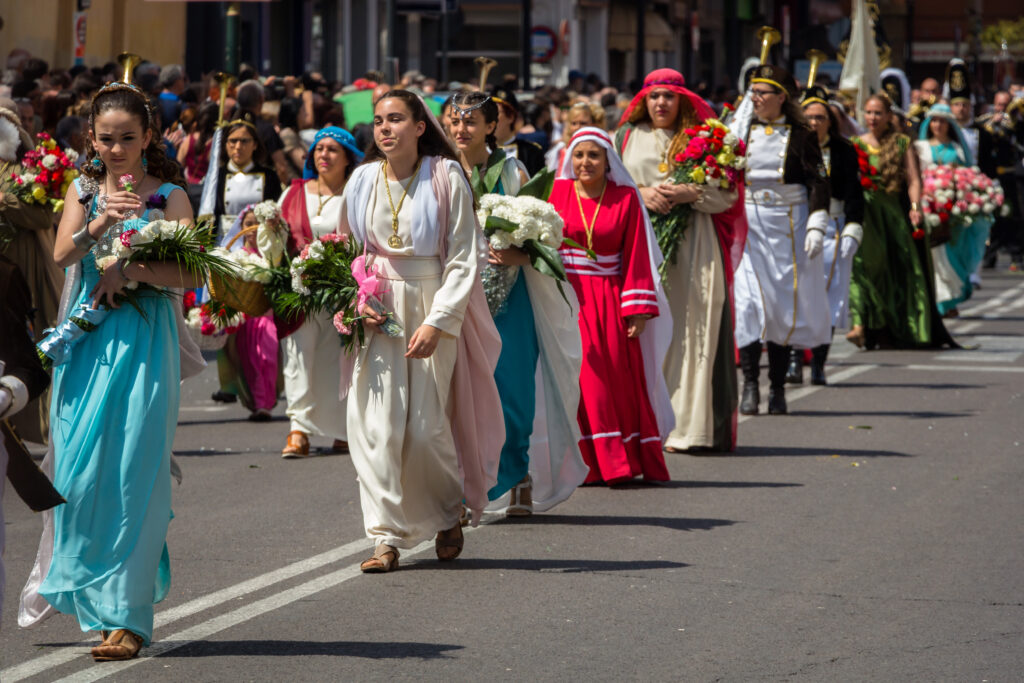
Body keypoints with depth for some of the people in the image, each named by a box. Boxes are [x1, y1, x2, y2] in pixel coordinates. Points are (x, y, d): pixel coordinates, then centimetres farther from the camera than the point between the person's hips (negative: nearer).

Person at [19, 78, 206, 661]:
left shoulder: (168, 194, 1)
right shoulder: (84, 191, 11)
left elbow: (189, 273, -8)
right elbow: (62, 254, -4)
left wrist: (128, 271, -20)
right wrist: (99, 225, -21)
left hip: (144, 342, -3)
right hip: (87, 342, 3)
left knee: (131, 475, -7)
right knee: (78, 470, -1)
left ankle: (125, 616, -4)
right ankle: (80, 585, 20)